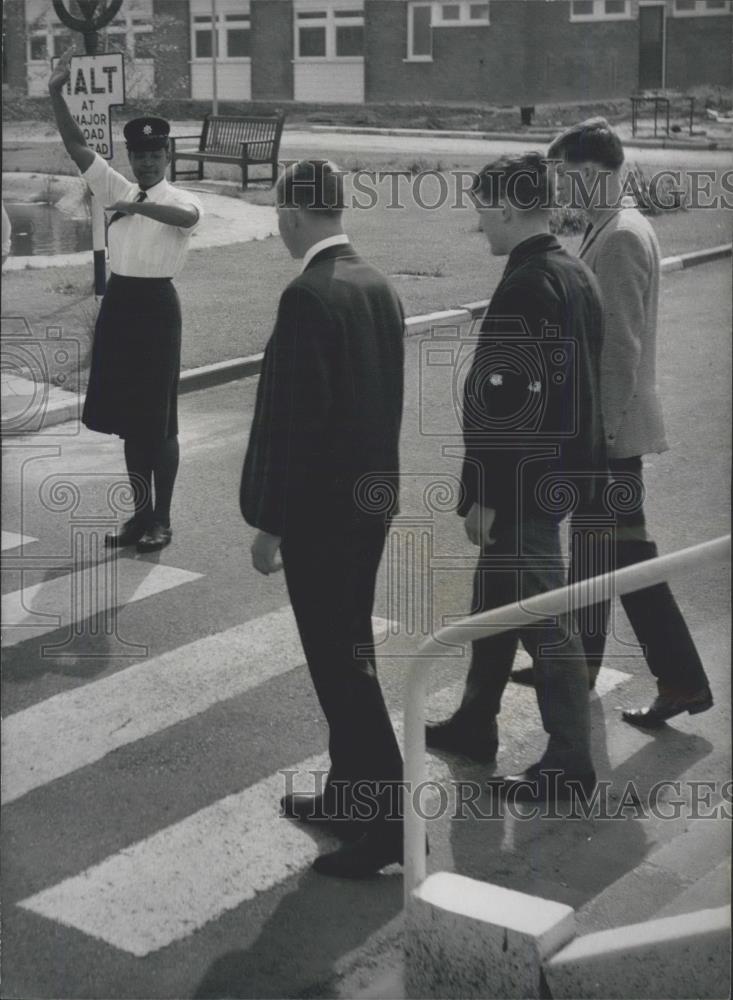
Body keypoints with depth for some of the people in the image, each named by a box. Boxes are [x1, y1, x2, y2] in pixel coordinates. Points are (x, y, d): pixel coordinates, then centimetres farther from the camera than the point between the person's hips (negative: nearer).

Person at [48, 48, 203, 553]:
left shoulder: (180, 200, -7)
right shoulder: (116, 189, 8)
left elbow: (188, 217, -32)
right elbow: (77, 146, 2)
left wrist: (142, 205, -41)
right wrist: (57, 94, -8)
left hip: (157, 306, -6)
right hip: (118, 304, 6)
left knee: (158, 418, 1)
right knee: (126, 414, 12)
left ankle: (162, 520, 13)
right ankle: (141, 513, 24)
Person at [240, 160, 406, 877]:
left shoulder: (308, 296, -19)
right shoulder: (378, 286, 7)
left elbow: (288, 415, -20)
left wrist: (268, 522, -13)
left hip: (320, 508, -9)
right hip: (372, 496, 9)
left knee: (340, 662, -2)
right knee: (349, 650, 19)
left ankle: (387, 822, 3)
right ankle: (348, 795, 32)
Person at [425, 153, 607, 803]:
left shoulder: (524, 290, -21)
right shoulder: (576, 275, 8)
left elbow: (504, 402, -24)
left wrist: (483, 495, -18)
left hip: (523, 481, -10)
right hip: (563, 470, 10)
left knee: (542, 616, 0)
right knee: (496, 601, 21)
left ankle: (570, 760, 11)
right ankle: (475, 724, 36)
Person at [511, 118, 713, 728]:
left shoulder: (621, 238, -19)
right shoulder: (611, 229, 12)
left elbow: (622, 345, -23)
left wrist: (603, 426, -21)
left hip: (612, 427, -10)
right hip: (600, 419, 10)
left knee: (626, 548, -1)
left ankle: (683, 680, 9)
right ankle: (579, 660, 29)